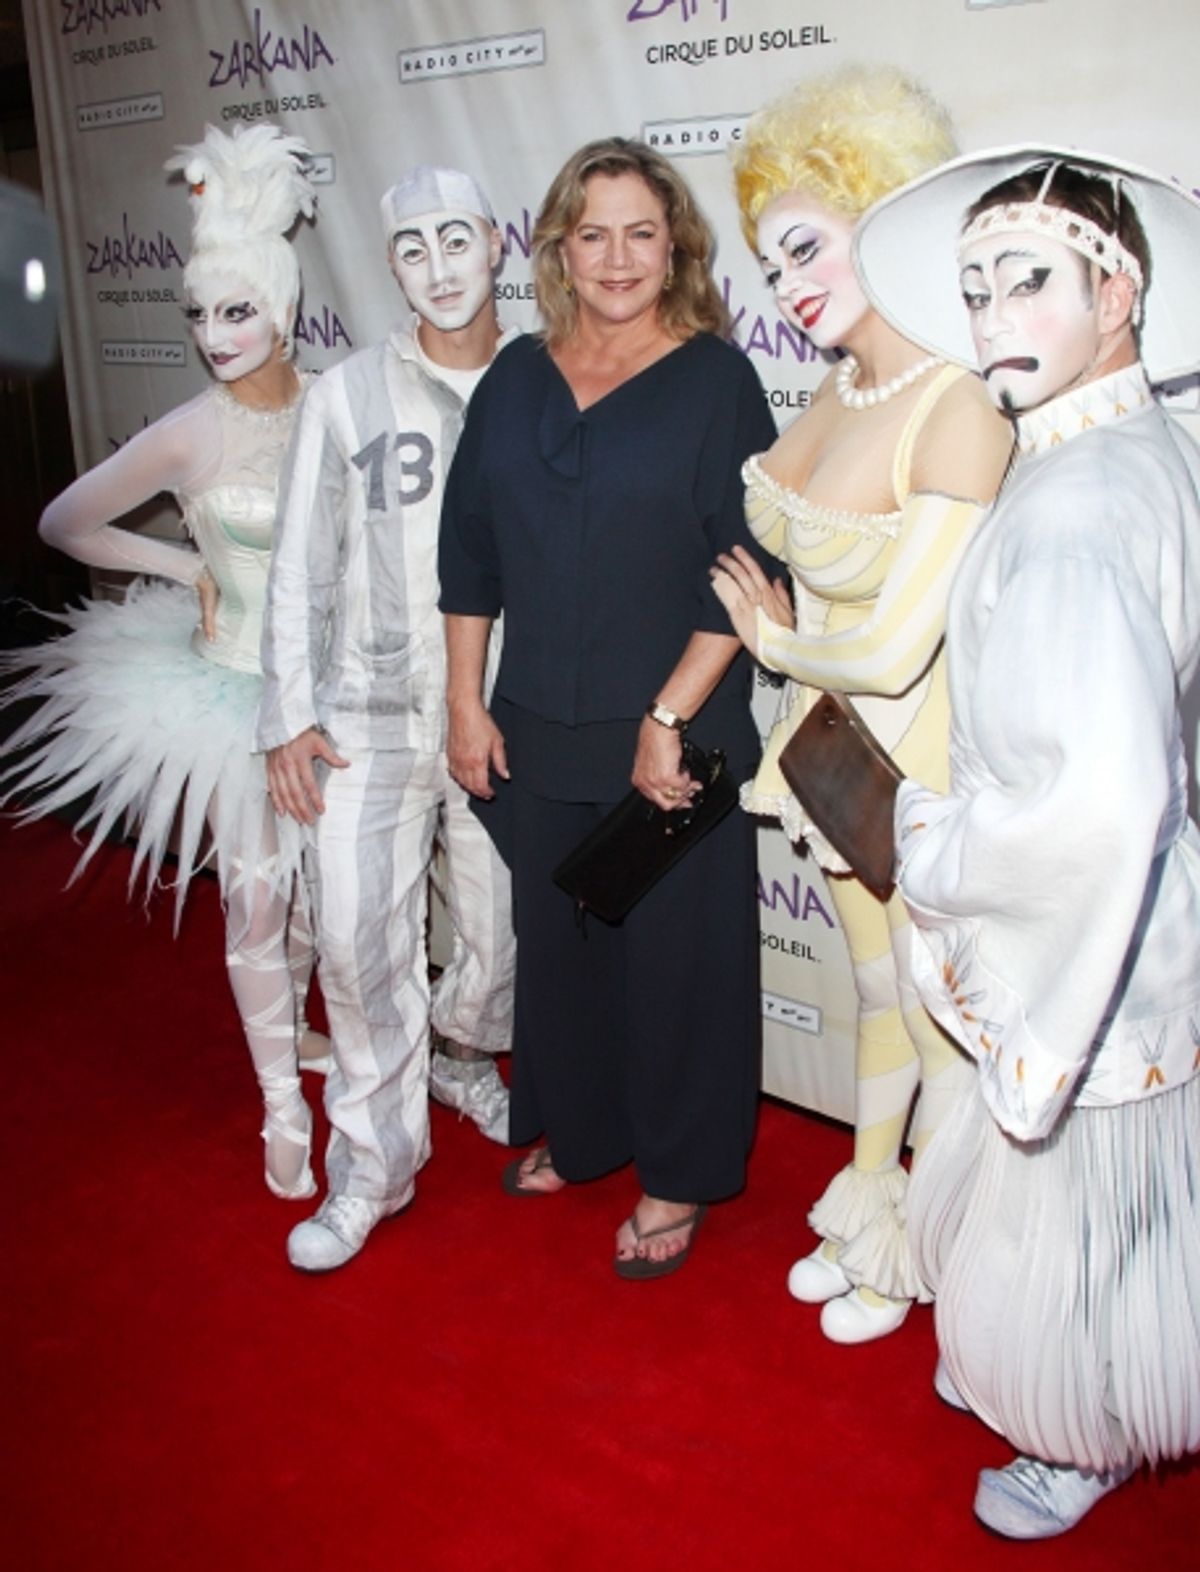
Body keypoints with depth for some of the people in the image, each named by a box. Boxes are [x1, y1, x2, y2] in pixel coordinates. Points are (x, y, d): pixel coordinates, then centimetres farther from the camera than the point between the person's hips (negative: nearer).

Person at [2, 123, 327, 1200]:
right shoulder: (188, 436, -14)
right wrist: (187, 565, -3)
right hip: (236, 680, -3)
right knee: (256, 892, 2)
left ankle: (289, 1024, 44)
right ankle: (284, 1105, 17)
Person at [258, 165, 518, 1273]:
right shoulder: (349, 395, 2)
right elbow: (302, 569, 3)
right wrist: (289, 716, -1)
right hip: (369, 716, 0)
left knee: (499, 933, 11)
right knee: (360, 940, -2)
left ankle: (463, 1059, 44)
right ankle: (374, 1164, 17)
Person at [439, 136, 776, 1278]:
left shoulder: (716, 379, -6)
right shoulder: (516, 378, 7)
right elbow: (468, 551, 9)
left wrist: (669, 719, -15)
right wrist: (466, 702, 5)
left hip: (677, 741, -4)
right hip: (538, 735, 5)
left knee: (675, 956, 8)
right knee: (555, 940, 17)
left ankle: (677, 1177, 27)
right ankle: (572, 1131, 40)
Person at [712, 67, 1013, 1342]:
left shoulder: (959, 418, -26)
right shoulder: (843, 388, -1)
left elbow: (891, 652, -27)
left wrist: (778, 641, -11)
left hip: (921, 775, -7)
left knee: (941, 1025, 15)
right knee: (877, 998, 26)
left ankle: (911, 1252, 38)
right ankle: (864, 1208, 47)